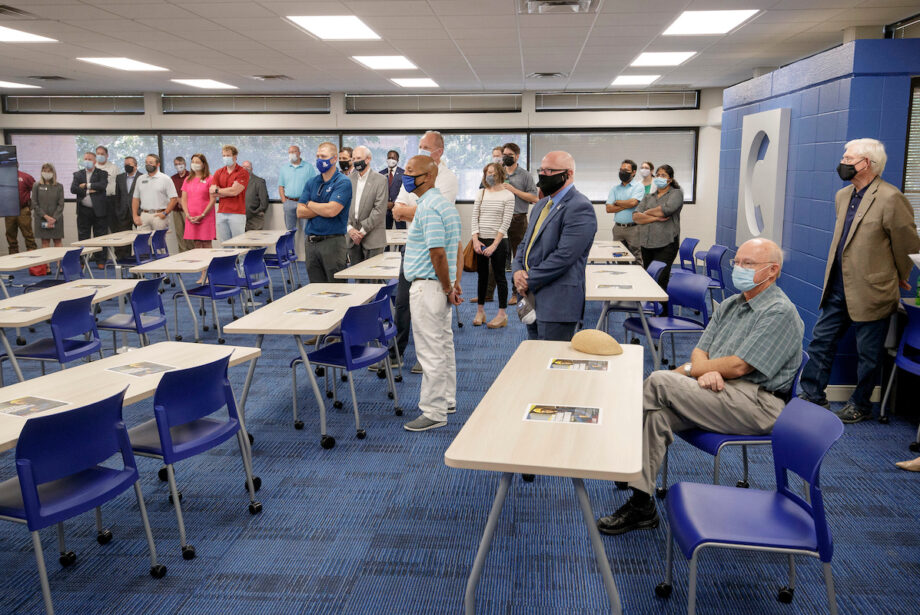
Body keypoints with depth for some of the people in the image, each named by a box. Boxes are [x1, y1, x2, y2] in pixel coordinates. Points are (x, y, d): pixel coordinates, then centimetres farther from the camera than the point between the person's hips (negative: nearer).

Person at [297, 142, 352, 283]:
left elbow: (332, 211, -17)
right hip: (311, 243, 6)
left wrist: (310, 204, -1)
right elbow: (300, 212, 5)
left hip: (333, 241, -6)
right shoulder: (312, 183, 14)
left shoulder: (343, 182, -5)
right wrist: (322, 209, -8)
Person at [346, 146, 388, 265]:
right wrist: (350, 228, -7)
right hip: (352, 237, 4)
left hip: (372, 238, -4)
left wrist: (363, 231, -12)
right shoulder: (348, 180, 10)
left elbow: (380, 210, -10)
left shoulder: (380, 180, -3)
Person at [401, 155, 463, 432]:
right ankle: (447, 400, 30)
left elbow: (437, 253, -24)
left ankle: (433, 412, 4)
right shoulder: (443, 203, 15)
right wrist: (455, 282, 12)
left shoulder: (428, 207, -19)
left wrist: (448, 288, -14)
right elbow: (457, 248, 17)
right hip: (441, 286, 11)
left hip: (427, 286, -11)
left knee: (430, 351, -4)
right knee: (444, 345, 18)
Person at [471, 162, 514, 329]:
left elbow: (505, 223, -8)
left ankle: (502, 314, 7)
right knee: (482, 276, 10)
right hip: (480, 240, 4)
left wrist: (494, 245, -14)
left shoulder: (508, 195, -3)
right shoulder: (481, 193, 9)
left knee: (499, 276, 1)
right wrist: (475, 239, -7)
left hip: (499, 241, -4)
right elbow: (475, 218, 6)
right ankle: (480, 311, 20)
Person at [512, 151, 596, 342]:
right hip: (533, 298, 9)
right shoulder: (542, 204, 17)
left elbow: (564, 256, -22)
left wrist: (529, 281, -15)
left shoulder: (580, 208, -14)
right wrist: (518, 270, -1)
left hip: (558, 303, -9)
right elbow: (526, 242, 19)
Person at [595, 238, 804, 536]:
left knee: (658, 382, -23)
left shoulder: (780, 312, -8)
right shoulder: (729, 305, 20)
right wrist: (705, 372, -12)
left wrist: (689, 370, -4)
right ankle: (641, 505, -17)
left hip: (757, 403, -8)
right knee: (656, 412, -20)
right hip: (718, 391, 8)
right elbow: (700, 351, 13)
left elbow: (738, 366, -15)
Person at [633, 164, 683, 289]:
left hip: (666, 245, -5)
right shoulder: (648, 197, 18)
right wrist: (656, 218, -11)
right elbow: (635, 217, 3)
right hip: (646, 245, 5)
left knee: (659, 280, -14)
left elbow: (667, 209, -16)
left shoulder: (676, 193, 5)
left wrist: (646, 213, -1)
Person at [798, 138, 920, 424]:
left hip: (870, 292, -7)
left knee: (867, 354, 8)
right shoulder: (843, 196, 9)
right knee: (820, 340, 10)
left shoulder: (890, 199, -17)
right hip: (838, 288, 7)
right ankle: (812, 396, 22)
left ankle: (860, 405, 24)